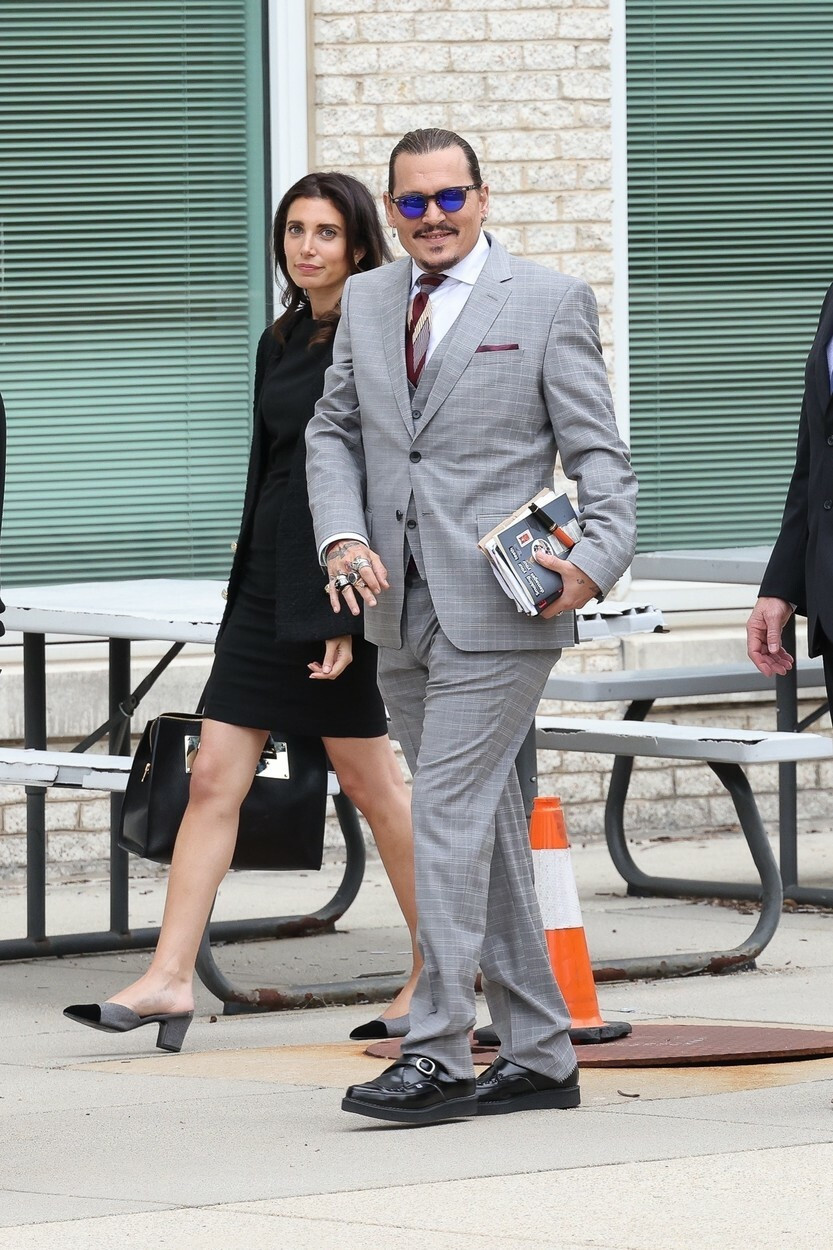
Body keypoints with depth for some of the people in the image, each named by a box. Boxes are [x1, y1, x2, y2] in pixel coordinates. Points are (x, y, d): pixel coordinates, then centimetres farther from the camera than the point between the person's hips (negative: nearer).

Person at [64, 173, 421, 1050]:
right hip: (268, 581, 8)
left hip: (340, 582, -8)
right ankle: (170, 978, -2)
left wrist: (351, 612, -19)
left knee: (368, 780, 2)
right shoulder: (280, 342, 13)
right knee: (214, 778, 0)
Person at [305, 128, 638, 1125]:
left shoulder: (549, 302, -1)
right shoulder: (366, 303, 14)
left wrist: (599, 558, -19)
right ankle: (537, 1054, 17)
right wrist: (342, 536, -1)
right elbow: (333, 432, 17)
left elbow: (597, 453, -2)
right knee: (484, 828, 10)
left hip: (497, 610, -6)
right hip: (401, 612, 6)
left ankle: (437, 1055, -10)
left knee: (449, 816, -13)